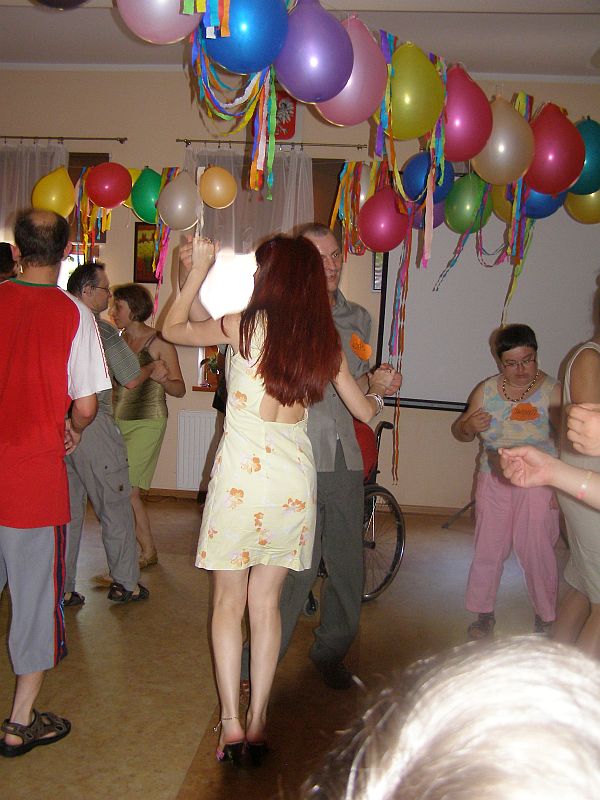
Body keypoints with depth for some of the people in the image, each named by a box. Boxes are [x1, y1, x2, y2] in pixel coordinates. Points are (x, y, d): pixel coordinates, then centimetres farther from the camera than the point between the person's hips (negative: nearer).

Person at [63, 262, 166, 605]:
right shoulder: (102, 330, -10)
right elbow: (131, 379, -8)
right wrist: (154, 370, 12)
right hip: (94, 427, -6)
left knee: (68, 509, 12)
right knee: (116, 508, 6)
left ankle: (62, 587, 18)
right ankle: (125, 583, 16)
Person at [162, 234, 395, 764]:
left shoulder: (245, 326, -6)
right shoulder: (325, 342, 5)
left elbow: (173, 329, 10)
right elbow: (364, 411, 14)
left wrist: (199, 268, 16)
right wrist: (380, 389, 36)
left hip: (241, 473, -3)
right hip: (294, 478, 4)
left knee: (229, 601, 11)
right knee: (266, 602, 14)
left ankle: (231, 723, 14)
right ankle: (257, 721, 21)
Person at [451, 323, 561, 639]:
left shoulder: (553, 392, -8)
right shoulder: (485, 390, 2)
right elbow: (459, 432, 12)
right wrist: (468, 426, -11)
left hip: (538, 485, -3)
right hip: (493, 481, 3)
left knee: (537, 551, 0)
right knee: (487, 550, 6)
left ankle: (546, 617, 23)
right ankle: (484, 613, 25)